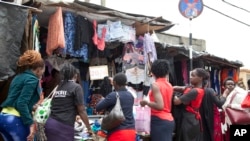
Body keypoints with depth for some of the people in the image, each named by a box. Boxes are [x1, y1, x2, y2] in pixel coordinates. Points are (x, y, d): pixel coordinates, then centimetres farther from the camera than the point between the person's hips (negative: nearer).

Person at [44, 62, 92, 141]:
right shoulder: (76, 87, -1)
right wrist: (89, 128, 9)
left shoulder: (57, 87, 16)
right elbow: (81, 111, -2)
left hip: (50, 124, 6)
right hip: (63, 126, -6)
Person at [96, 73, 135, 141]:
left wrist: (103, 100, 16)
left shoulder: (113, 95, -11)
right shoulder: (130, 95, 9)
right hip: (131, 131, 7)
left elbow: (98, 108, -4)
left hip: (118, 132, -6)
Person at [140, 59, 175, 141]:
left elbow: (160, 106, -20)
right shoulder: (169, 85, 11)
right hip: (169, 120, 8)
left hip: (159, 121, -8)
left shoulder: (155, 85, -11)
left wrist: (146, 102, -6)